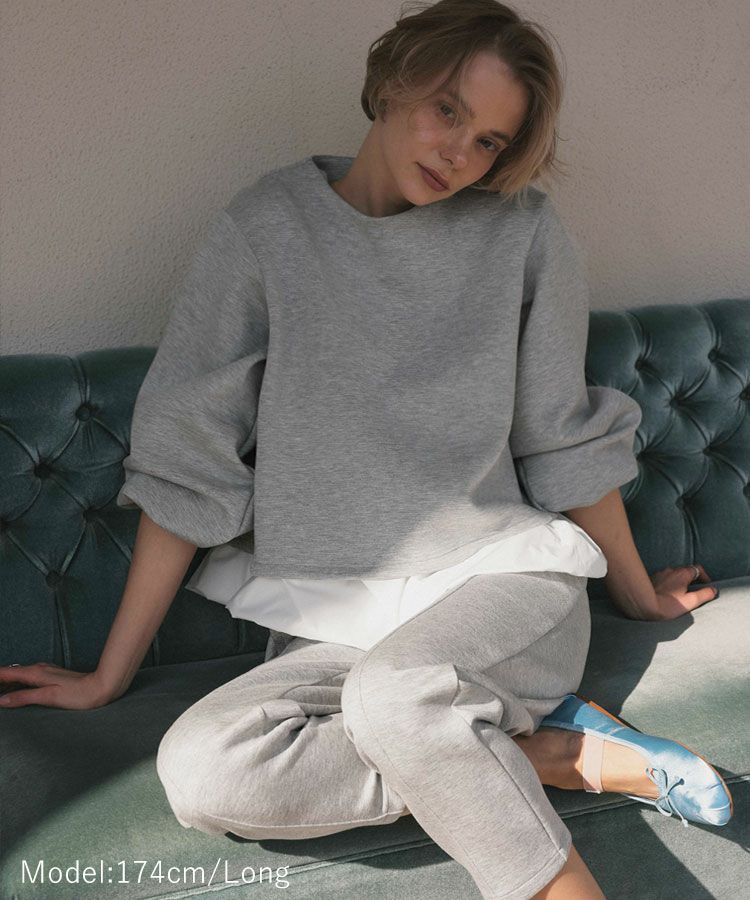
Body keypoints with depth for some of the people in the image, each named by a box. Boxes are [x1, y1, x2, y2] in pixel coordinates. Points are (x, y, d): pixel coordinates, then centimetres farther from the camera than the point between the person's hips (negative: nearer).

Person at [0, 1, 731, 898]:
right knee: (200, 770, -25)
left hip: (506, 586, -2)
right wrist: (110, 675, 1)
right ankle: (567, 754, -15)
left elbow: (566, 438, 11)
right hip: (333, 623, 3)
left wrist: (637, 594, 22)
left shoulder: (522, 231, 0)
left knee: (392, 696, -34)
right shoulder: (267, 227, -1)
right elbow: (186, 458, -1)